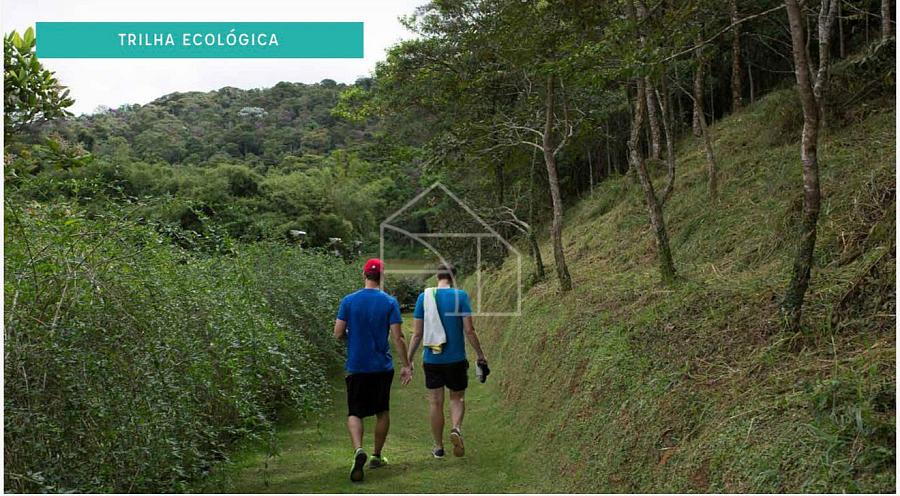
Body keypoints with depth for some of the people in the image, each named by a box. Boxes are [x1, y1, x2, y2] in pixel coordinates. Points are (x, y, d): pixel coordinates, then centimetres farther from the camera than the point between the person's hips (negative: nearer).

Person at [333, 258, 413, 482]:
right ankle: (376, 456, 26)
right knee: (382, 411, 17)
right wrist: (406, 365, -1)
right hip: (382, 367, 0)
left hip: (356, 367, 0)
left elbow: (338, 333, -4)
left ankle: (358, 450, -20)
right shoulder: (390, 302, -6)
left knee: (354, 413, 5)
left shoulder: (348, 301, -4)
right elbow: (397, 338, -9)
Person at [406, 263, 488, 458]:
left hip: (431, 359, 1)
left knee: (435, 402, 10)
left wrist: (409, 360, 7)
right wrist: (480, 354, 3)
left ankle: (438, 447, 17)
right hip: (456, 358, -1)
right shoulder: (460, 296, -6)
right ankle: (456, 428, -10)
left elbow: (417, 334, -1)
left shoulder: (424, 297, -1)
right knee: (457, 397, 16)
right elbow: (469, 330, -9)